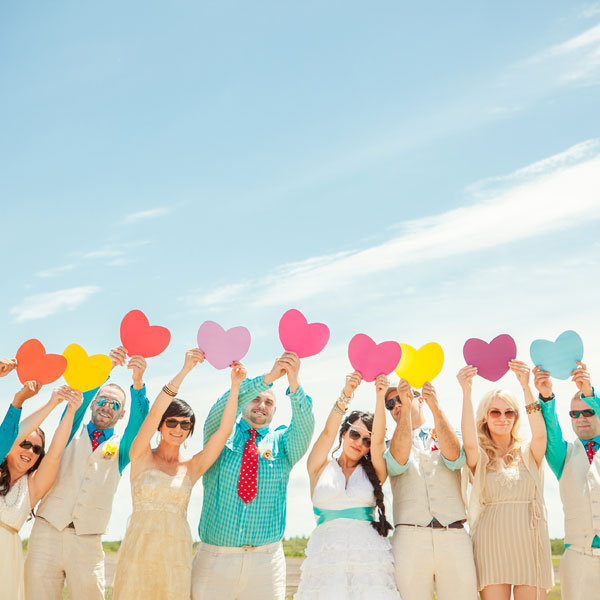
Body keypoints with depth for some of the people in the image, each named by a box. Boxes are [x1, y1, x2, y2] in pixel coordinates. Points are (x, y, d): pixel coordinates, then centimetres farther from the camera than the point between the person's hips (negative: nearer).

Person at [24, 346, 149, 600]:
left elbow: (139, 420, -7)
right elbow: (82, 395, -4)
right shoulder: (74, 433, 15)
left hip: (87, 541, 0)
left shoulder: (120, 447, 13)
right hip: (48, 532, 0)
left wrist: (138, 382, -26)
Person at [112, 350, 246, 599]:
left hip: (176, 553, 2)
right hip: (139, 548, -2)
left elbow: (224, 430, -2)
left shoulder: (192, 467, 8)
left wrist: (235, 385, -9)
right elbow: (154, 412, -10)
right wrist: (185, 370, -16)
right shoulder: (142, 457, 3)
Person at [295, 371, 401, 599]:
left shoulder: (372, 472, 13)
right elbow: (328, 432, -2)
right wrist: (346, 394, -16)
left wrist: (380, 397, -14)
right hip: (325, 553, 0)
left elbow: (378, 440, -2)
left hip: (369, 553, 1)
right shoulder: (320, 467, 12)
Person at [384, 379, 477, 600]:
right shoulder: (391, 444, 17)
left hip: (455, 537, 1)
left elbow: (454, 458, -4)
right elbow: (398, 461, -6)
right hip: (410, 538, 0)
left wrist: (436, 408, -14)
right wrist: (406, 409, -10)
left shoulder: (449, 435, 18)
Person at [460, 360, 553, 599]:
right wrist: (466, 392, -24)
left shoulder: (528, 454, 9)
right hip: (492, 543, -1)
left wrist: (526, 387, -23)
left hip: (530, 542, 1)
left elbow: (539, 434, -12)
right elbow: (469, 442, -16)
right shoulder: (479, 458, 7)